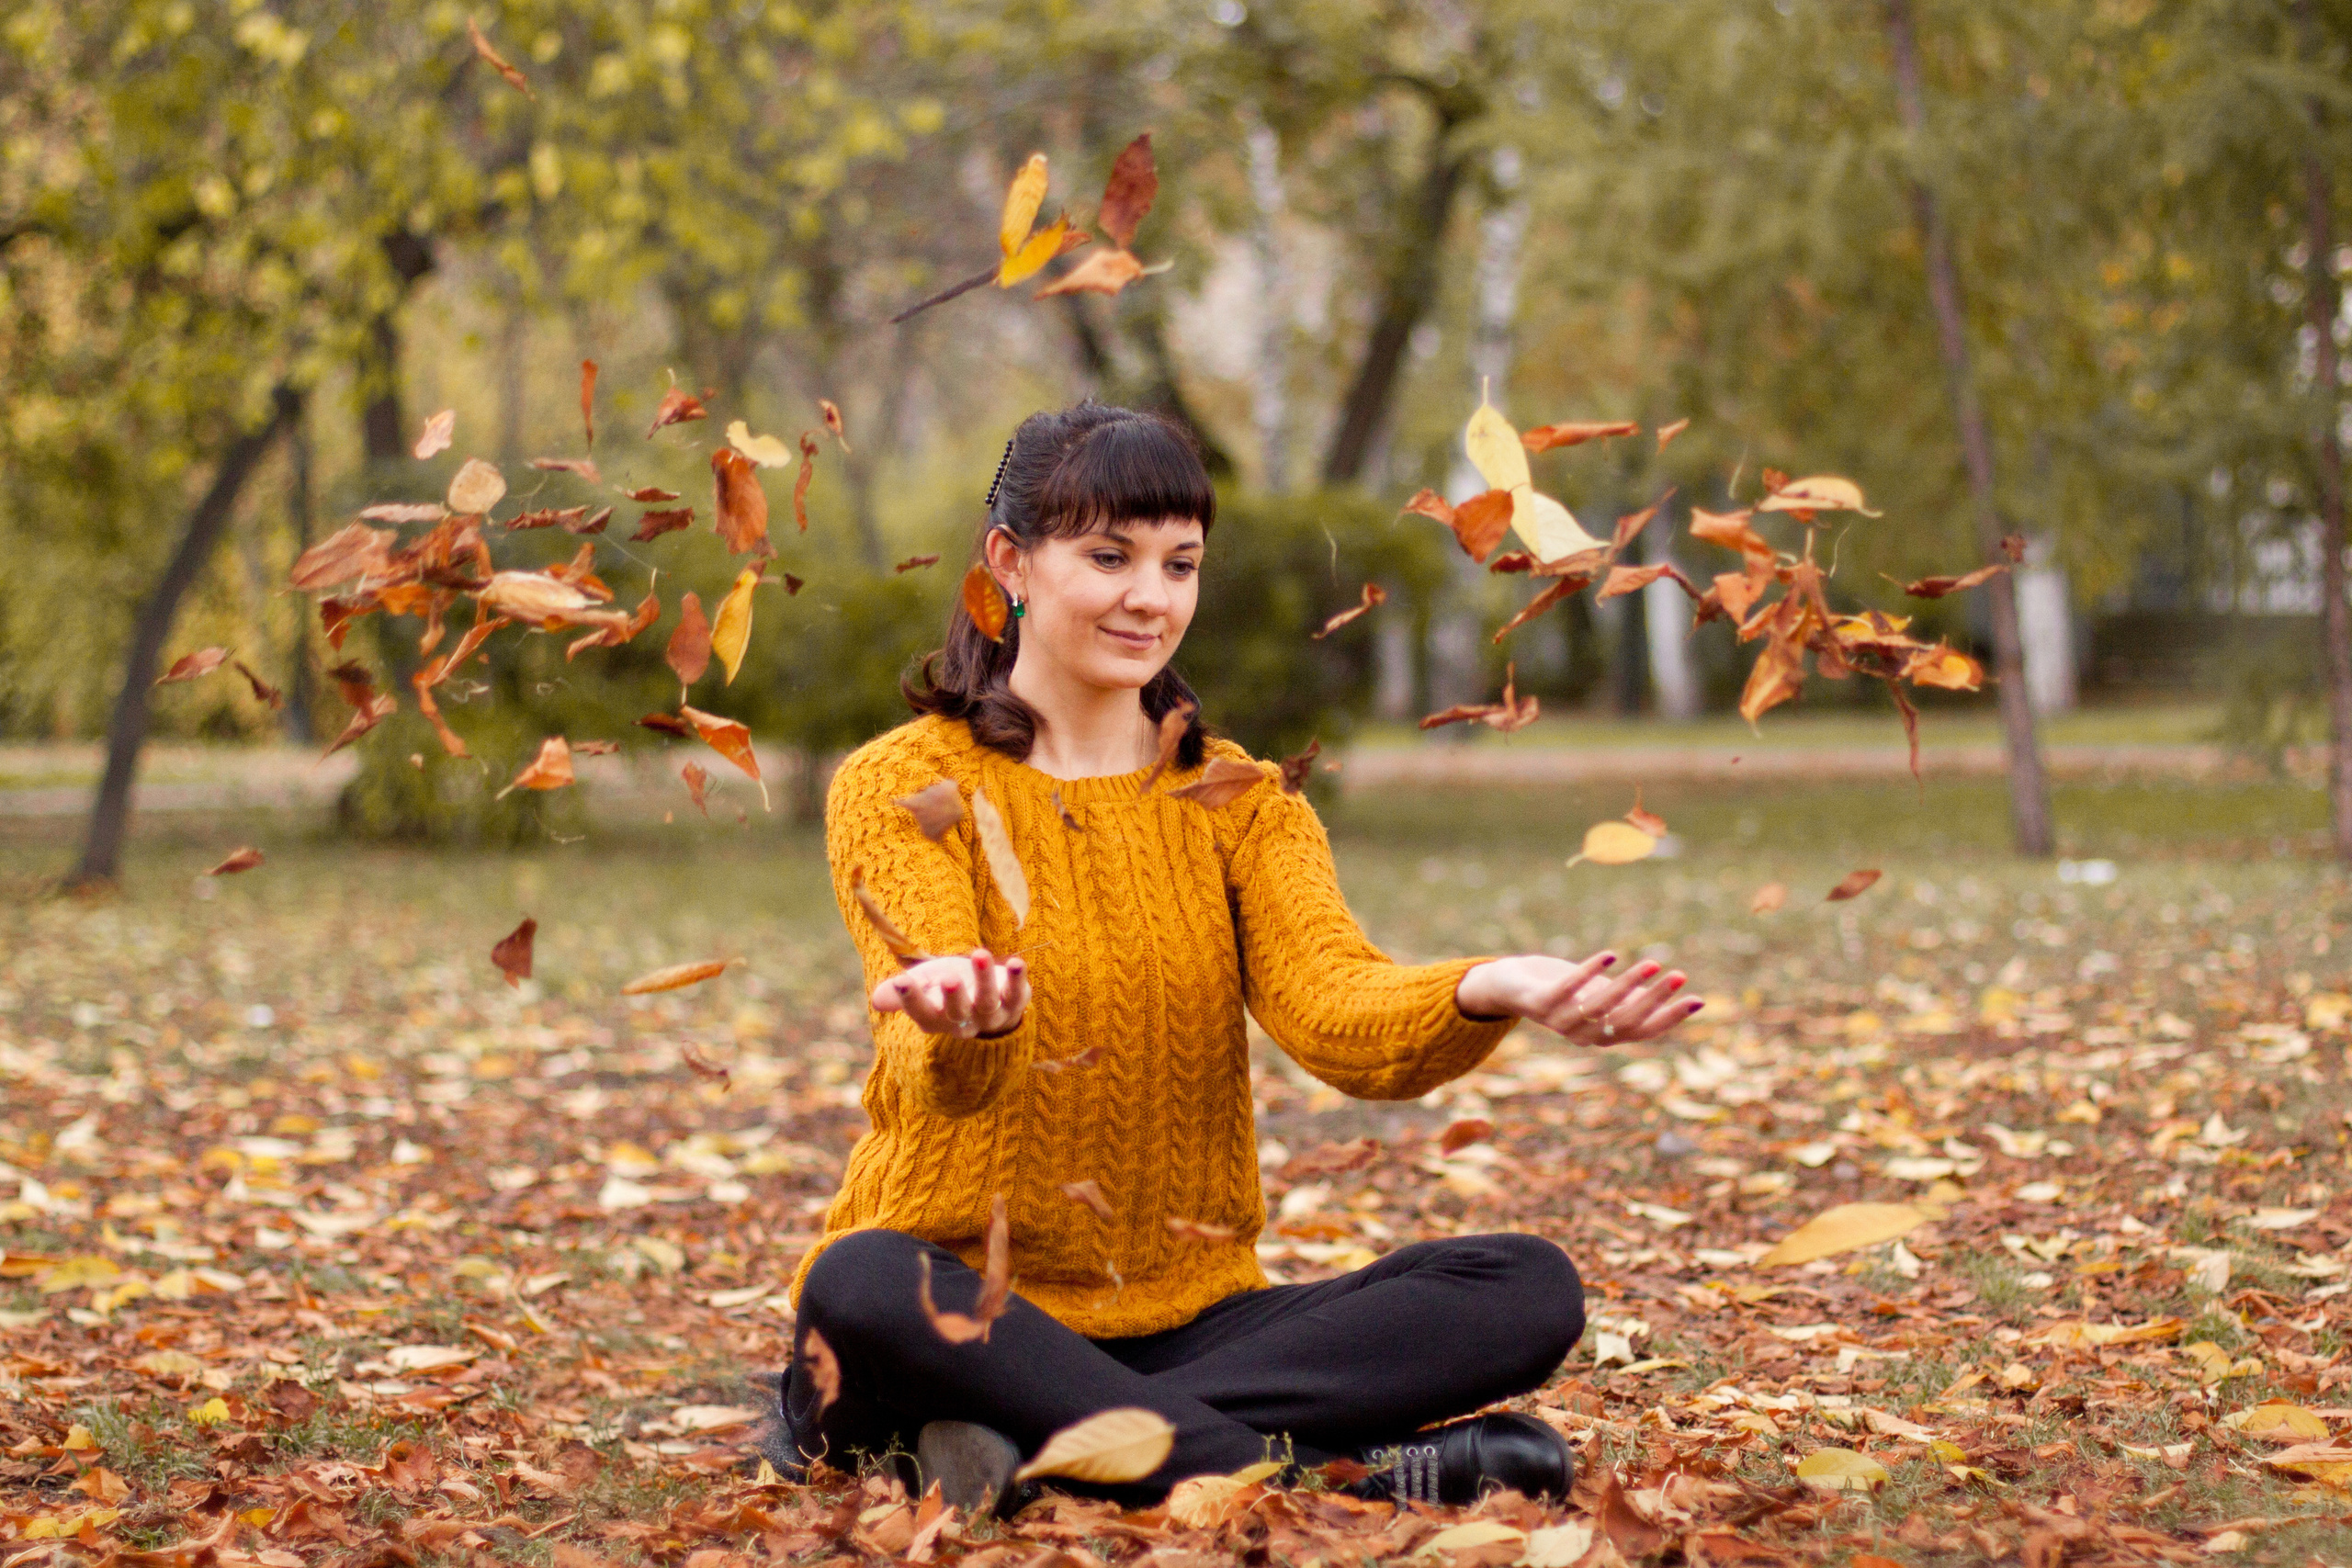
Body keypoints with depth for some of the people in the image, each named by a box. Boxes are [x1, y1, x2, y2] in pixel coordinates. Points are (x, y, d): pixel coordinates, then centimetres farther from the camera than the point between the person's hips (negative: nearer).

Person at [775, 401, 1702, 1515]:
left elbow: (1334, 1005, -10)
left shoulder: (1240, 802, 11)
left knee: (1531, 1290, -17)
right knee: (861, 1289, -38)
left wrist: (1489, 993, -33)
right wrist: (970, 1025, -46)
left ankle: (1045, 1441, -27)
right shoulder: (900, 789, -1)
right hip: (965, 1319, -4)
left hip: (1189, 1316, 4)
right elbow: (941, 1078, -20)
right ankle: (1328, 1472, -31)